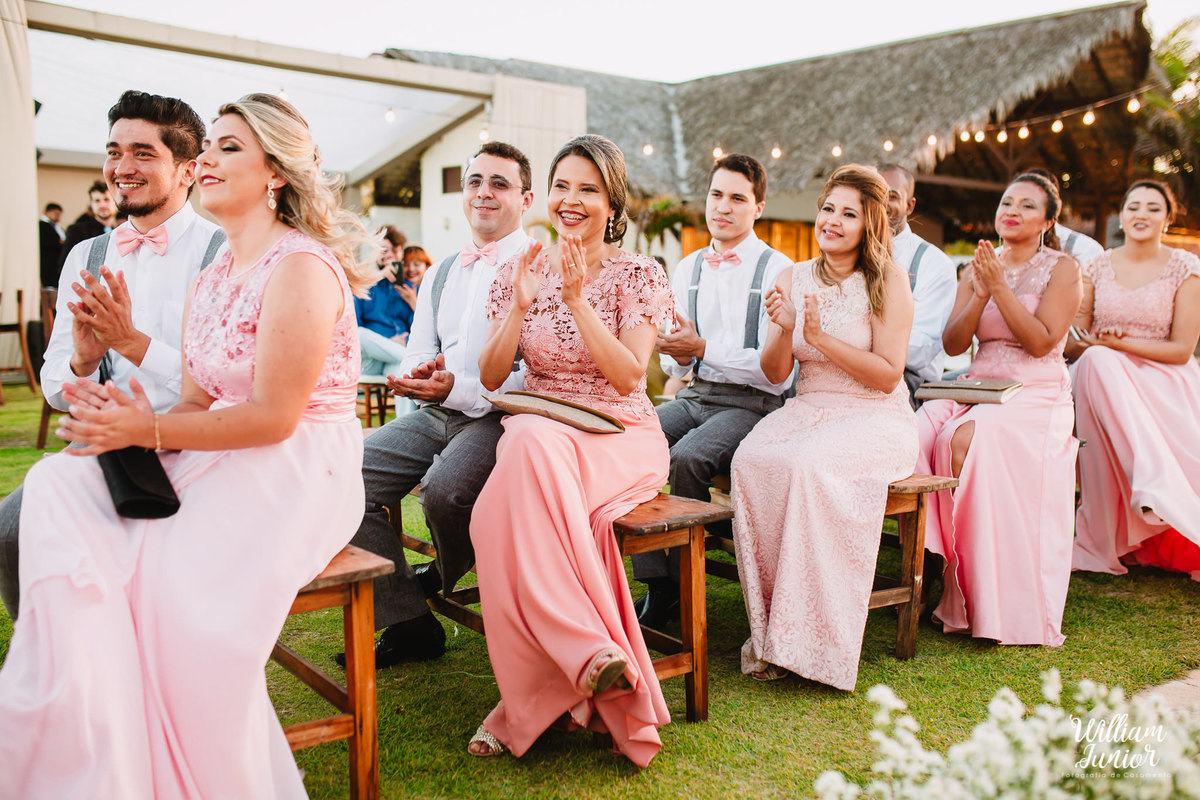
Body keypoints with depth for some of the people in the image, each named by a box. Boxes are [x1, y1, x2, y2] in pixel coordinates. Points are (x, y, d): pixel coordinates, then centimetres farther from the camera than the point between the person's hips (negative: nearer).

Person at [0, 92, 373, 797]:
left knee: (168, 572, -30)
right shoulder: (212, 281, 16)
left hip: (297, 474, -8)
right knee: (57, 486, -12)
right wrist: (133, 423, -8)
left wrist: (149, 430, -16)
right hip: (221, 459, 8)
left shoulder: (301, 267, -12)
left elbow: (273, 417, -17)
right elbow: (200, 401, 13)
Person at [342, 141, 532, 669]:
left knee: (444, 487, -34)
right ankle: (408, 624, -5)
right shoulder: (440, 274, 21)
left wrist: (457, 388, -22)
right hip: (434, 415, 7)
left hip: (496, 418, -7)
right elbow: (417, 355, 20)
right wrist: (417, 376, -6)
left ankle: (446, 577, 4)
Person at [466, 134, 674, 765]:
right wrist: (521, 306, -9)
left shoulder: (637, 275, 2)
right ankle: (593, 653, -37)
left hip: (616, 436, -3)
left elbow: (628, 377, -11)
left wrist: (579, 300, -18)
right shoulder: (522, 271, 11)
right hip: (537, 434, 3)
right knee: (530, 447, -36)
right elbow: (491, 377, 6)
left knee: (534, 453, -36)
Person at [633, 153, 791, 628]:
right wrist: (678, 358, -7)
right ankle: (655, 583, -18)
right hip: (694, 397, 5)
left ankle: (681, 583, -12)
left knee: (687, 457, -32)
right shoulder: (688, 269, 14)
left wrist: (703, 349, -17)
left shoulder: (777, 271, -3)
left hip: (751, 405, -5)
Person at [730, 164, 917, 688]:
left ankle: (805, 640, -23)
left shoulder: (888, 281, -2)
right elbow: (775, 374, 9)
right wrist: (784, 329, -11)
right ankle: (768, 629, -20)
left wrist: (821, 337, -15)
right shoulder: (794, 278, 11)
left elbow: (888, 375, -8)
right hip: (807, 410, 4)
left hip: (875, 419, -4)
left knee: (807, 465, -35)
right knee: (750, 460, -28)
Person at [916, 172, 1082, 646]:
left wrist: (1000, 287, -12)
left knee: (966, 440, -35)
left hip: (1036, 395, -4)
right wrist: (980, 295, -7)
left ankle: (997, 607, -23)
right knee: (917, 433, -28)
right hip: (978, 389, 4)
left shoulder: (1061, 268, 4)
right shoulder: (979, 268, 17)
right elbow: (953, 344, 7)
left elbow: (1041, 342, -9)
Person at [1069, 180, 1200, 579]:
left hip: (1165, 384, -2)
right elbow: (1070, 343, 7)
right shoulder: (1097, 267, 10)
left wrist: (1122, 343, -13)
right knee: (1098, 361, -34)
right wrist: (1099, 346, -15)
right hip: (1105, 380, 2)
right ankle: (1157, 486, -40)